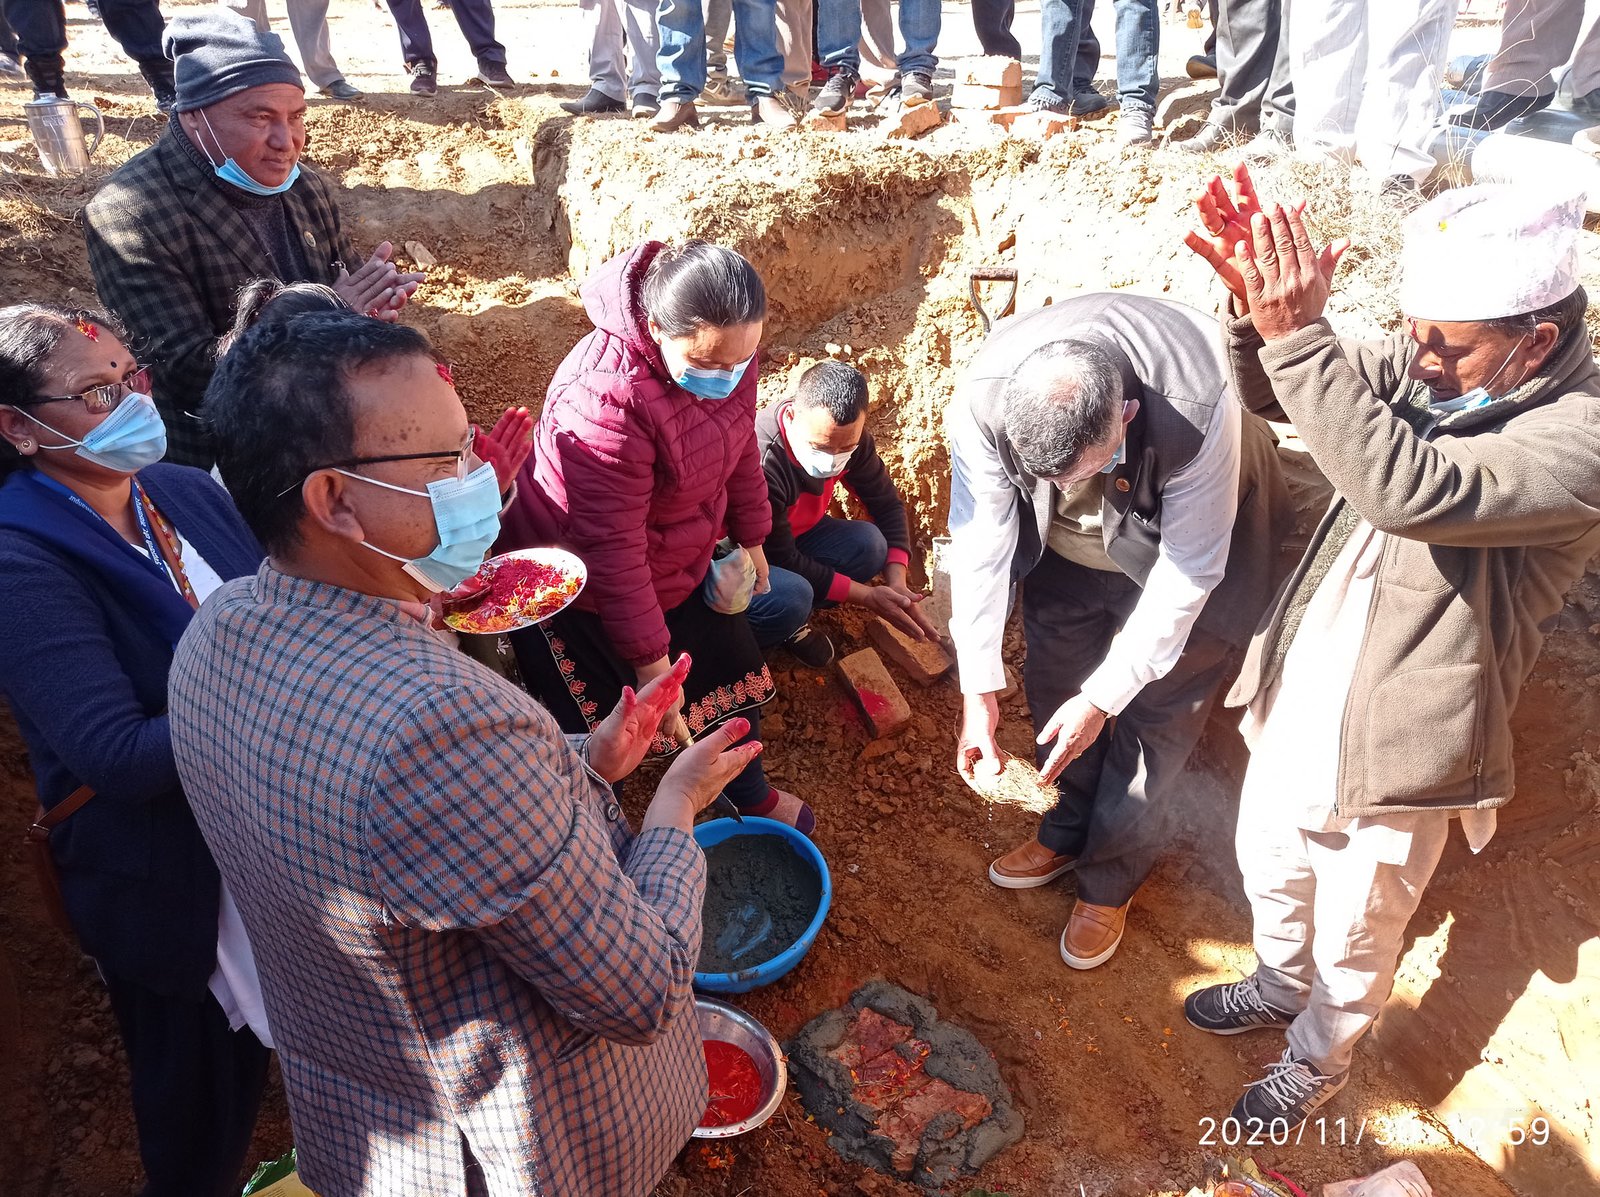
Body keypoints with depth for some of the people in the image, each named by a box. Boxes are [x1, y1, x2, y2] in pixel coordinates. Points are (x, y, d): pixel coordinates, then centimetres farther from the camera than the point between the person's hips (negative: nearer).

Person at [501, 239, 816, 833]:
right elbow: (611, 550, -33)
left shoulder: (723, 348, -14)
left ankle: (751, 795, 47)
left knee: (733, 672, 20)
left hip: (679, 565, 8)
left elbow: (739, 444, 6)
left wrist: (750, 536, 15)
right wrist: (651, 665, -26)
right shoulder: (605, 399, -38)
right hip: (583, 592, -7)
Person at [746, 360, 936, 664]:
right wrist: (867, 597, -23)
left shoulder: (848, 436, -17)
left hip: (794, 534, 7)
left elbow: (887, 504, -2)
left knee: (869, 543, -18)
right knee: (790, 595, -36)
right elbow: (782, 560, -27)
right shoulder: (761, 462, -37)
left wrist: (897, 582, -16)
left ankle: (792, 619, -2)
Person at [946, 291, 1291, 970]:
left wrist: (1103, 696, -24)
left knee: (1153, 715, 4)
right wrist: (979, 691, -22)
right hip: (1064, 547, 3)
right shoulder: (982, 399, -33)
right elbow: (980, 542, -23)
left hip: (1179, 543, -3)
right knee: (1054, 691, 14)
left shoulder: (1199, 411, -40)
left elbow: (1188, 570, -28)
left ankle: (1111, 878, 27)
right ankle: (1068, 832, 40)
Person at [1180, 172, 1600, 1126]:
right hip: (1300, 692, 6)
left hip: (1397, 740, -6)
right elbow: (1270, 391, -4)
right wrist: (1258, 310, -25)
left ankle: (1321, 1058, 48)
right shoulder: (1433, 369, -6)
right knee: (1270, 862, 27)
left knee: (1356, 930, 18)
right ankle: (1279, 985, 57)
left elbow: (1412, 489, -42)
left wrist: (1298, 336, -44)